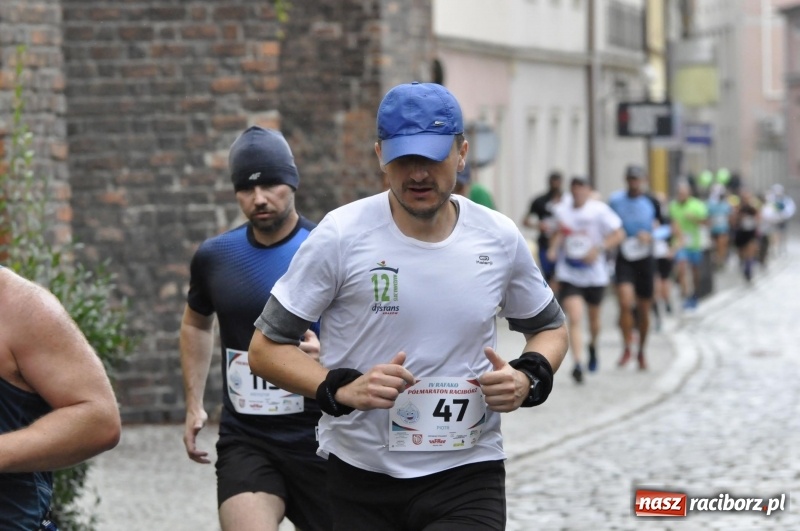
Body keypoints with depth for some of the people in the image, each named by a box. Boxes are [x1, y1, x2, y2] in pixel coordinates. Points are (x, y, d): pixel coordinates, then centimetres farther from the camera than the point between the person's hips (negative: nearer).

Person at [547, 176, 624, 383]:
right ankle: (578, 364, -19)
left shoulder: (599, 210, -8)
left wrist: (598, 249, -20)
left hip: (594, 273, -1)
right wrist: (553, 248, 3)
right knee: (574, 319, -14)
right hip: (568, 275, 1)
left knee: (594, 317, 18)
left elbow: (618, 234, -8)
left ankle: (593, 346, 49)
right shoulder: (561, 210, 3)